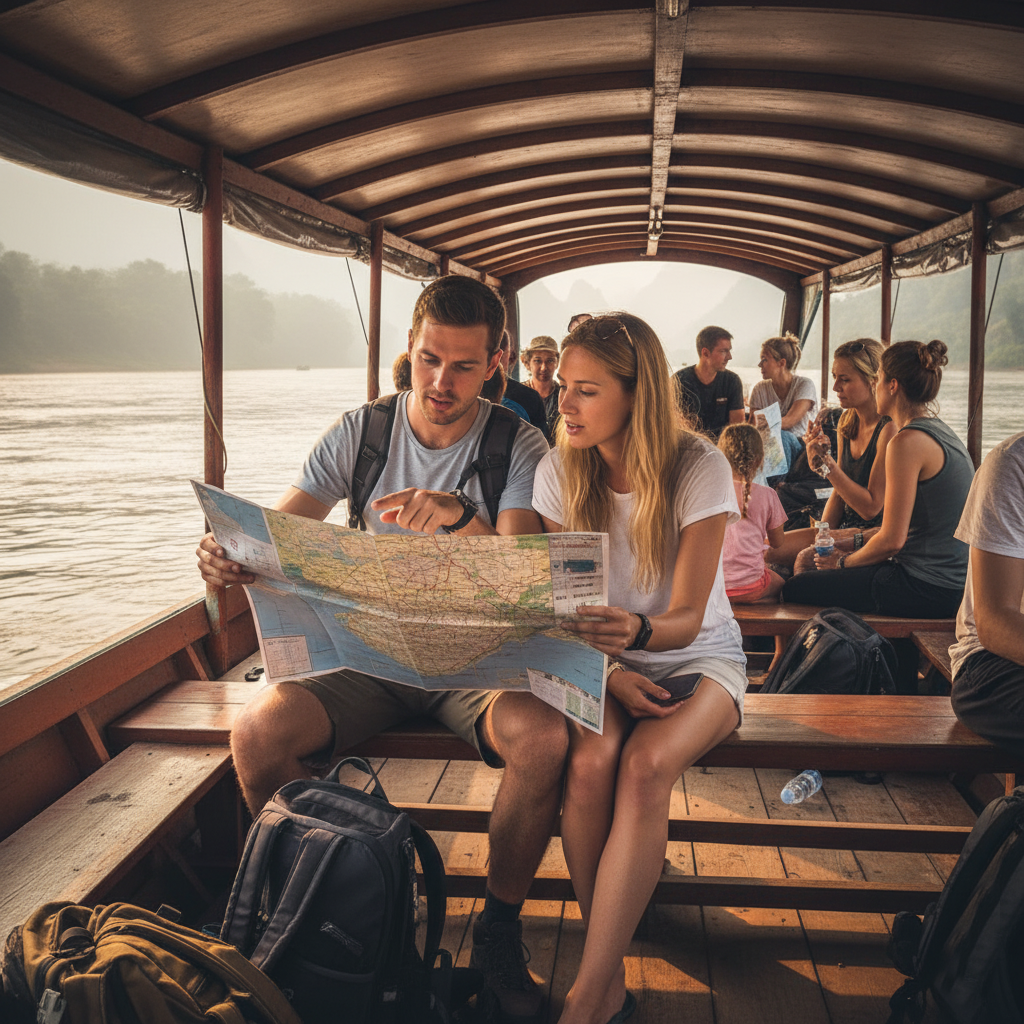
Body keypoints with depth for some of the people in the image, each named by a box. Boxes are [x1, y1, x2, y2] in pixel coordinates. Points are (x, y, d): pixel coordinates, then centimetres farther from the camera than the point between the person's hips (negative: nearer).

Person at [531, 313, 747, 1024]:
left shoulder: (700, 468, -16)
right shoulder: (559, 472, -6)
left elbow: (686, 619, -17)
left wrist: (638, 630, -40)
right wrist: (604, 670, -19)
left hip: (697, 656, -2)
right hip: (598, 663, 2)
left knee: (646, 764, -33)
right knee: (591, 761, -31)